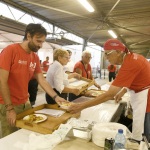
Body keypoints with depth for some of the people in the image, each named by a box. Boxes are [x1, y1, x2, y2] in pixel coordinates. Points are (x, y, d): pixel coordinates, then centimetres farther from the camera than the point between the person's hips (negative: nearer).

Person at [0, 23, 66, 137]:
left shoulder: (35, 57, 3)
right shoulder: (10, 50, -16)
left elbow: (42, 80, 2)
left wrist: (55, 97, -8)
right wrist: (10, 108, -18)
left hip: (25, 103, 6)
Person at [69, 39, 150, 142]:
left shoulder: (129, 64, -29)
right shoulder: (132, 57, 1)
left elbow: (109, 95, -31)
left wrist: (82, 106, -28)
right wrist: (122, 91, 5)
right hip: (141, 96, 9)